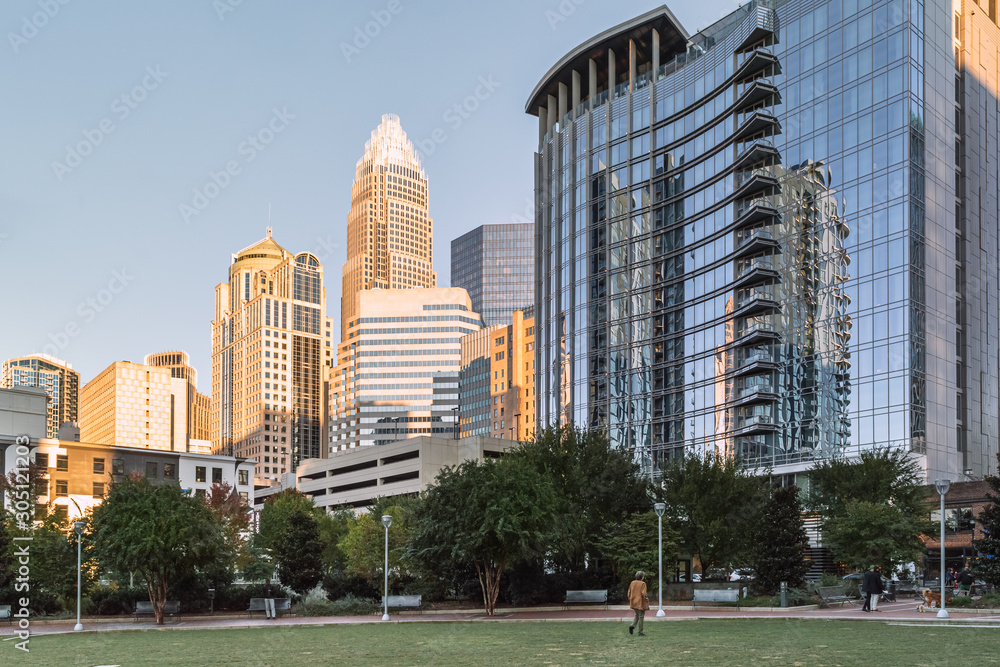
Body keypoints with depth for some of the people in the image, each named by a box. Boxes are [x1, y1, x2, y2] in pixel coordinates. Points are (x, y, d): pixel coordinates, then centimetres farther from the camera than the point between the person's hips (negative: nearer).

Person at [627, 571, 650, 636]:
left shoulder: (632, 583, 4)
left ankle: (632, 626, 0)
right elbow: (643, 593, -20)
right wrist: (646, 599, -6)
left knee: (637, 616, 22)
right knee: (641, 617, 5)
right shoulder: (642, 583, -13)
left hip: (634, 603, 6)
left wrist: (630, 601, 15)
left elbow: (629, 593, 6)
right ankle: (640, 632, 9)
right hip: (640, 603, -6)